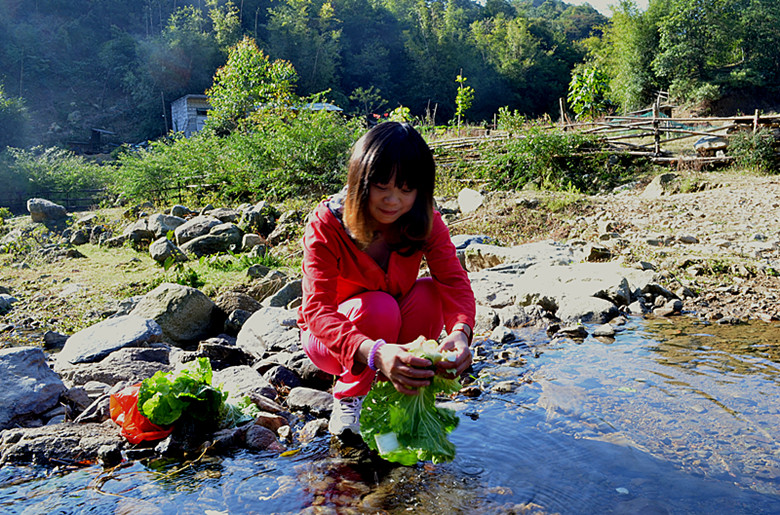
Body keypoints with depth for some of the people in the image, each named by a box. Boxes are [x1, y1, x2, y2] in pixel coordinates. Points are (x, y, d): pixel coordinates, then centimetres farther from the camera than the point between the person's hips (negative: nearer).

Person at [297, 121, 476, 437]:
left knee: (428, 292, -26)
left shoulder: (426, 222, -14)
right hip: (329, 340, -3)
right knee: (377, 306, -34)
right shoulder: (326, 224, -26)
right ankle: (348, 398, -6)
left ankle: (403, 396, -5)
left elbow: (454, 281, -25)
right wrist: (373, 352, -55)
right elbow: (317, 309, -36)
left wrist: (460, 333, -49)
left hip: (396, 332, 3)